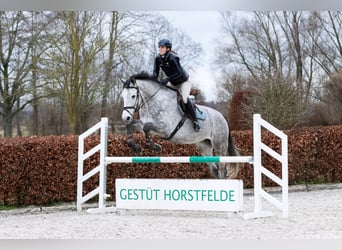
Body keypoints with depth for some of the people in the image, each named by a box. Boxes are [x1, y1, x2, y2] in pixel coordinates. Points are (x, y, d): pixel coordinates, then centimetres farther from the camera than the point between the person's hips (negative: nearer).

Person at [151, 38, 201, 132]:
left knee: (185, 99, -24)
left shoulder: (173, 58, -29)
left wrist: (168, 79, -42)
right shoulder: (158, 59, -9)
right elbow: (155, 72, -8)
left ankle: (195, 121, -16)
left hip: (183, 81, -8)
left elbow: (180, 73, -33)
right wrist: (154, 77, -32)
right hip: (173, 83, 8)